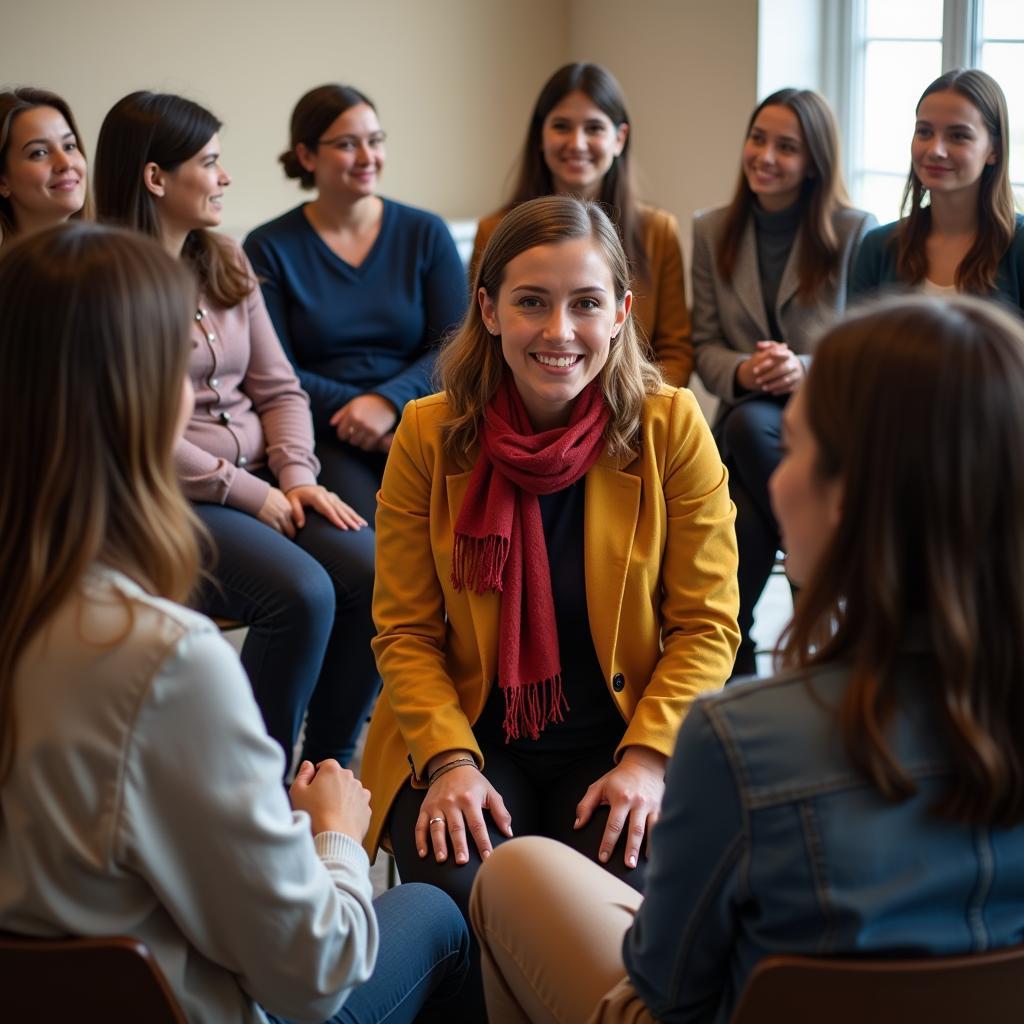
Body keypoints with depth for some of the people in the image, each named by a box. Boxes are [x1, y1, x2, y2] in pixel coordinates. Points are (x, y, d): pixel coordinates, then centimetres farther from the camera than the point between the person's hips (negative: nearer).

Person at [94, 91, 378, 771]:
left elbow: (278, 388, 14)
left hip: (260, 484, 7)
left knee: (376, 573, -18)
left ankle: (329, 768, -1)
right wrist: (248, 493, -14)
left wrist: (297, 476, -4)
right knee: (301, 593, -29)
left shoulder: (226, 262, 15)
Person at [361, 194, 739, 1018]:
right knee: (458, 888, -26)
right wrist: (451, 759, -15)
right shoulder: (430, 435, -3)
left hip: (622, 739, 0)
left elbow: (707, 625, -2)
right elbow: (405, 631, 0)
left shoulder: (671, 427, -5)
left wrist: (648, 758, -15)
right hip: (471, 732, 1)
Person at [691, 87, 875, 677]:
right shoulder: (713, 233, 10)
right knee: (739, 529, -32)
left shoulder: (857, 232, 0)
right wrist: (741, 372, -15)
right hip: (742, 419, 2)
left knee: (748, 425, -37)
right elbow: (705, 345, 10)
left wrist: (805, 371, -21)